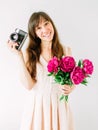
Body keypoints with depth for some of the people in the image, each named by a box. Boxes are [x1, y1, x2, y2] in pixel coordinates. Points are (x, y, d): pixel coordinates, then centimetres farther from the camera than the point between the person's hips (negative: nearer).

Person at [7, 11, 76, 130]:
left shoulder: (65, 51, -3)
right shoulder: (30, 53, -4)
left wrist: (70, 88, -15)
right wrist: (19, 56, -16)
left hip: (59, 104, 1)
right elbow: (29, 85, -13)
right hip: (37, 104, -1)